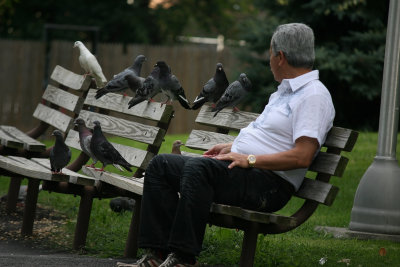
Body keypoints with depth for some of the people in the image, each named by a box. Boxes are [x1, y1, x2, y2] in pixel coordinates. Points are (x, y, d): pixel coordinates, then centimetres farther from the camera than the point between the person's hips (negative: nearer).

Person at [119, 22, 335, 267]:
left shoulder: (314, 96, -11)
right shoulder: (286, 90, 22)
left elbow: (302, 157, -22)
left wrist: (249, 160, -19)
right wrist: (232, 147, 23)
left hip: (269, 184, -11)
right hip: (242, 167, 11)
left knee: (198, 168, -34)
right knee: (161, 164, 1)